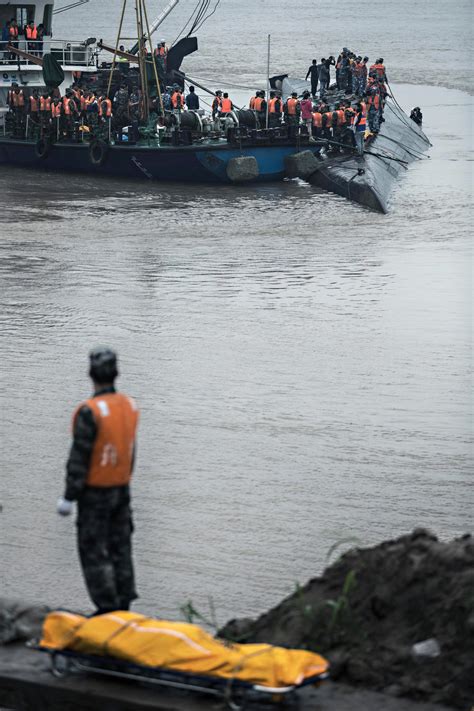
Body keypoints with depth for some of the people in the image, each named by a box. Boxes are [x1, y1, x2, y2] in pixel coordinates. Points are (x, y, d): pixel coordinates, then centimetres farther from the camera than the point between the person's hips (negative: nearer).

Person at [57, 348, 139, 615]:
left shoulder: (89, 412, -24)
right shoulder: (130, 406, -1)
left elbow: (79, 458, -22)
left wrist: (69, 498, -14)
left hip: (95, 495, -7)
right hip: (122, 491, 7)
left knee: (93, 551, 3)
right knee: (120, 548, 14)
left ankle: (107, 609, 5)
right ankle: (124, 606, 20)